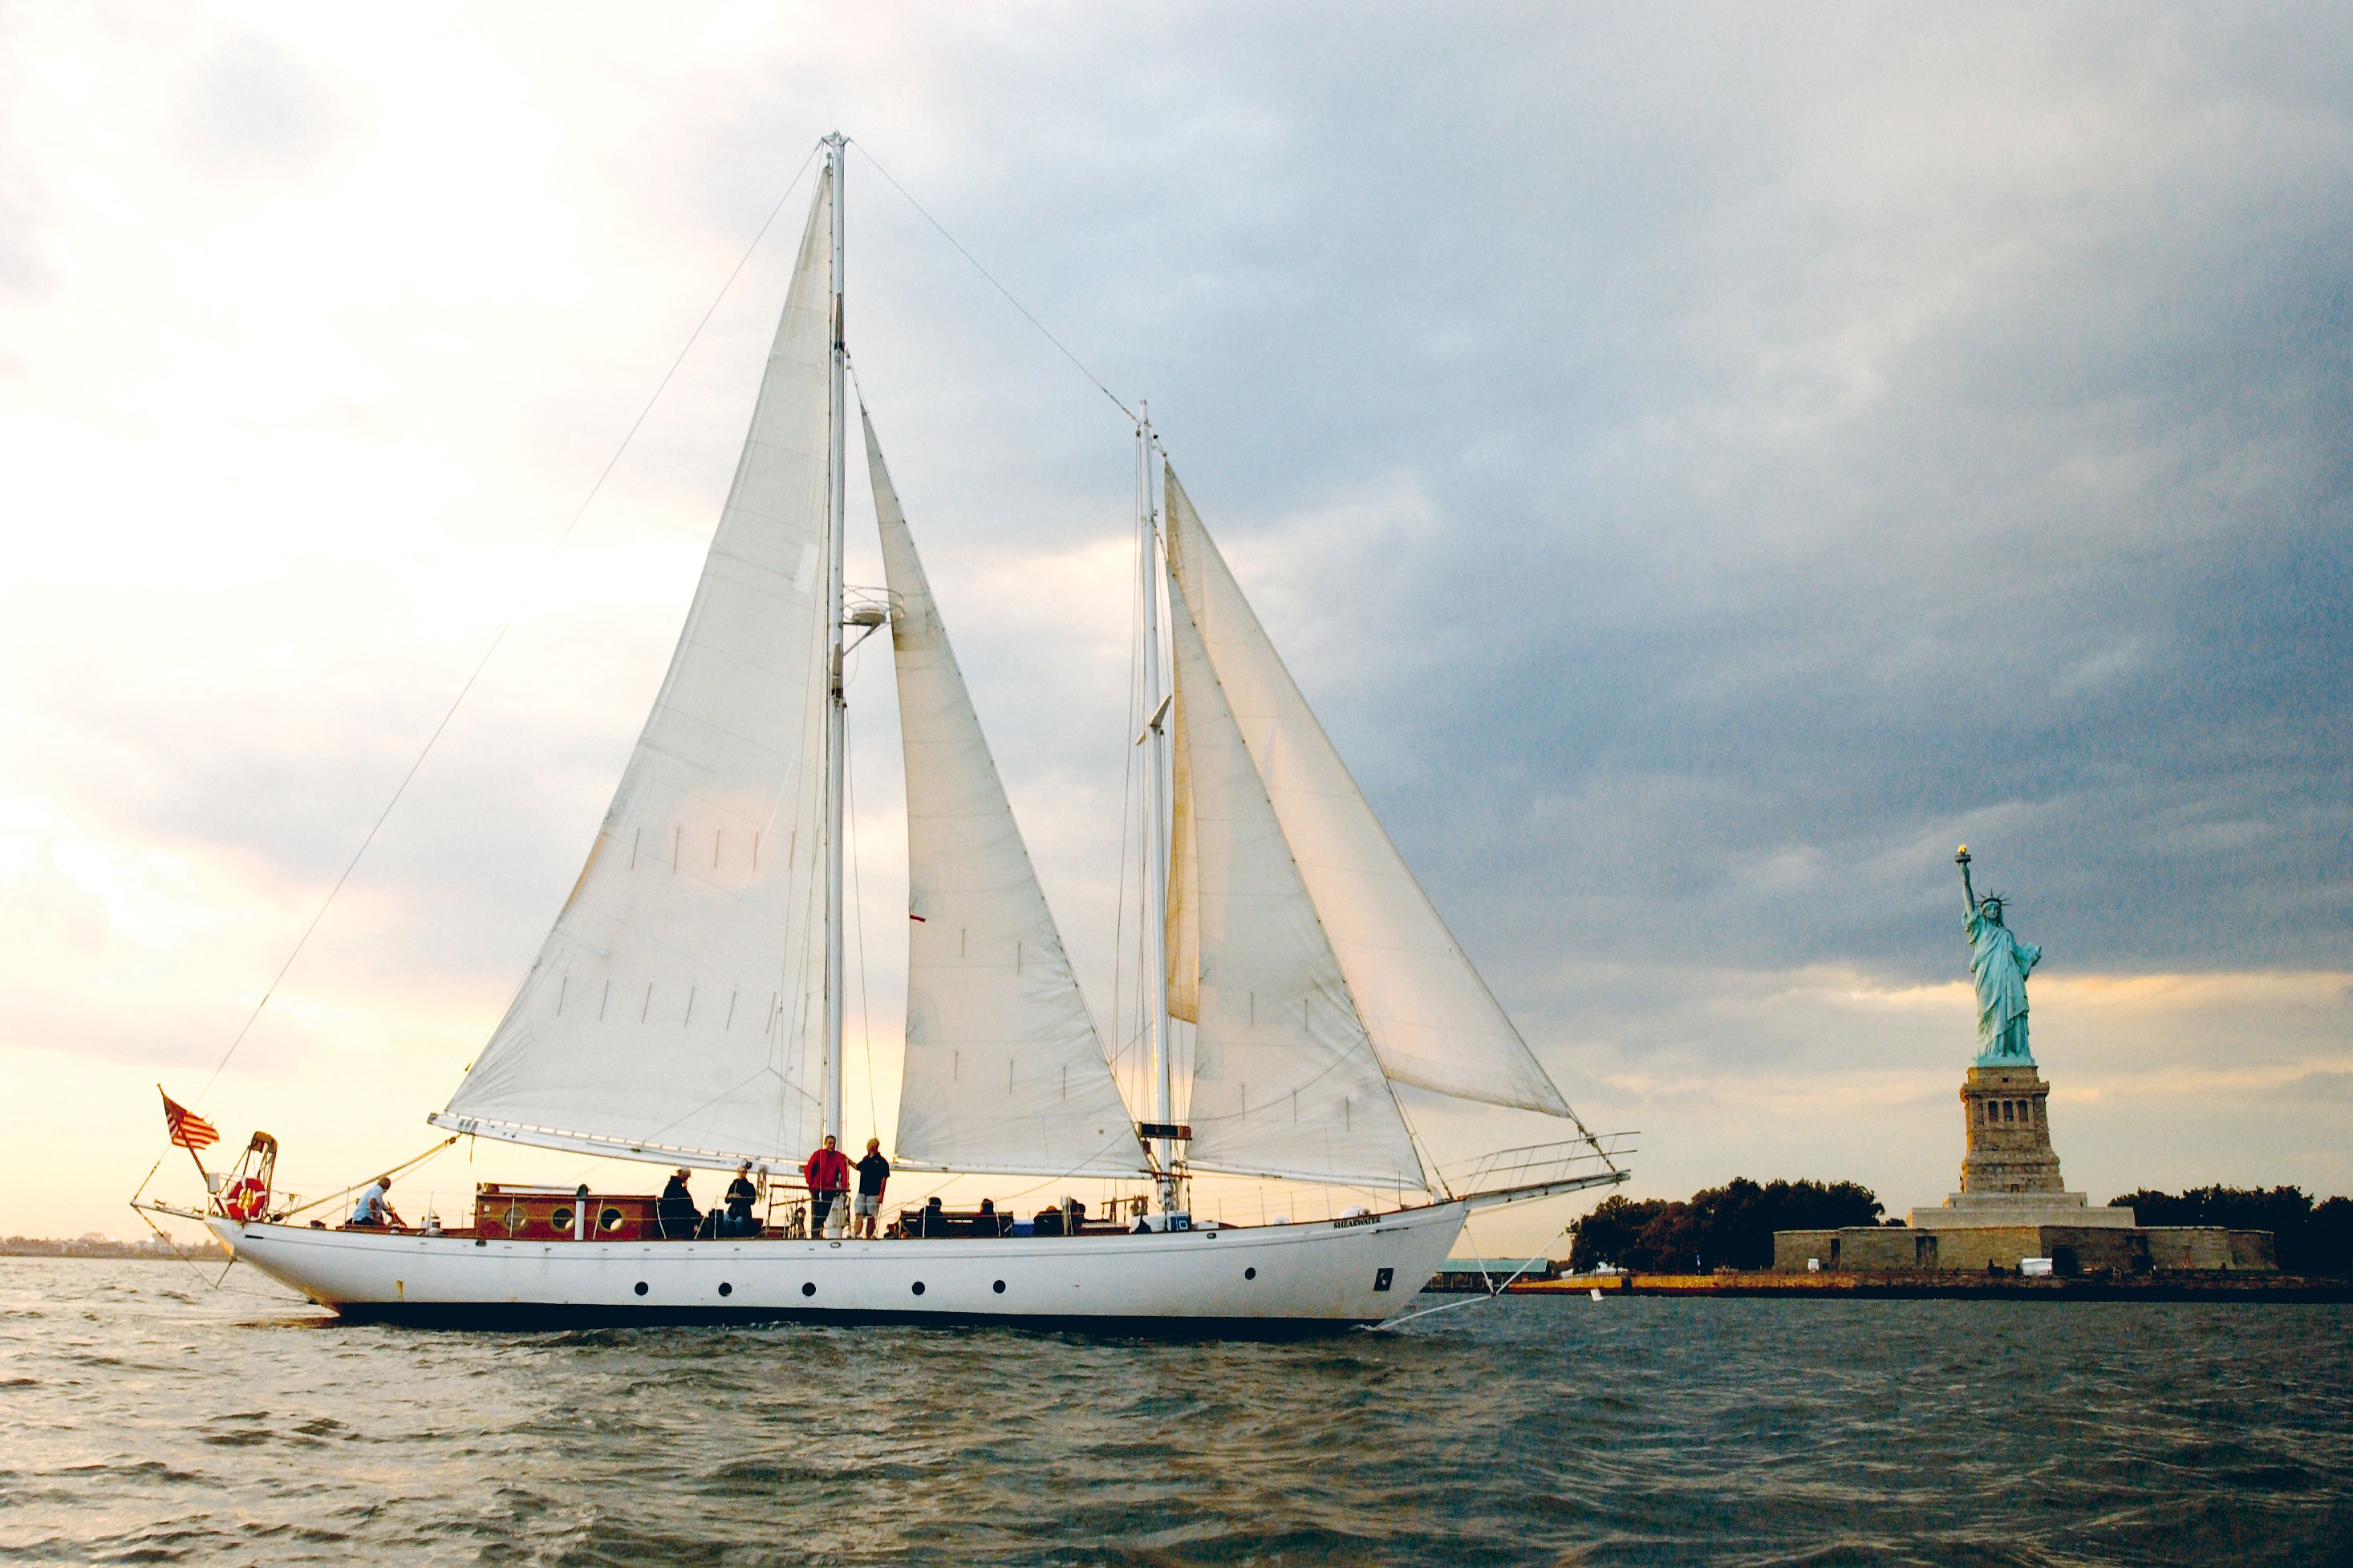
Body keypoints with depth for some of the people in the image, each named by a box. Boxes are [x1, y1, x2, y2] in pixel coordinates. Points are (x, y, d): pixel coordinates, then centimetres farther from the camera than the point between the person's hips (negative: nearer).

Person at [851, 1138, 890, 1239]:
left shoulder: (881, 1161, -5)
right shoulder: (866, 1159, 14)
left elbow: (884, 1179, -9)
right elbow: (858, 1167, 33)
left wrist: (881, 1194, -14)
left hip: (874, 1194, -6)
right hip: (862, 1193, 6)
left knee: (871, 1217, 1)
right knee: (858, 1215, -6)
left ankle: (868, 1238, 7)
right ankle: (856, 1235, -13)